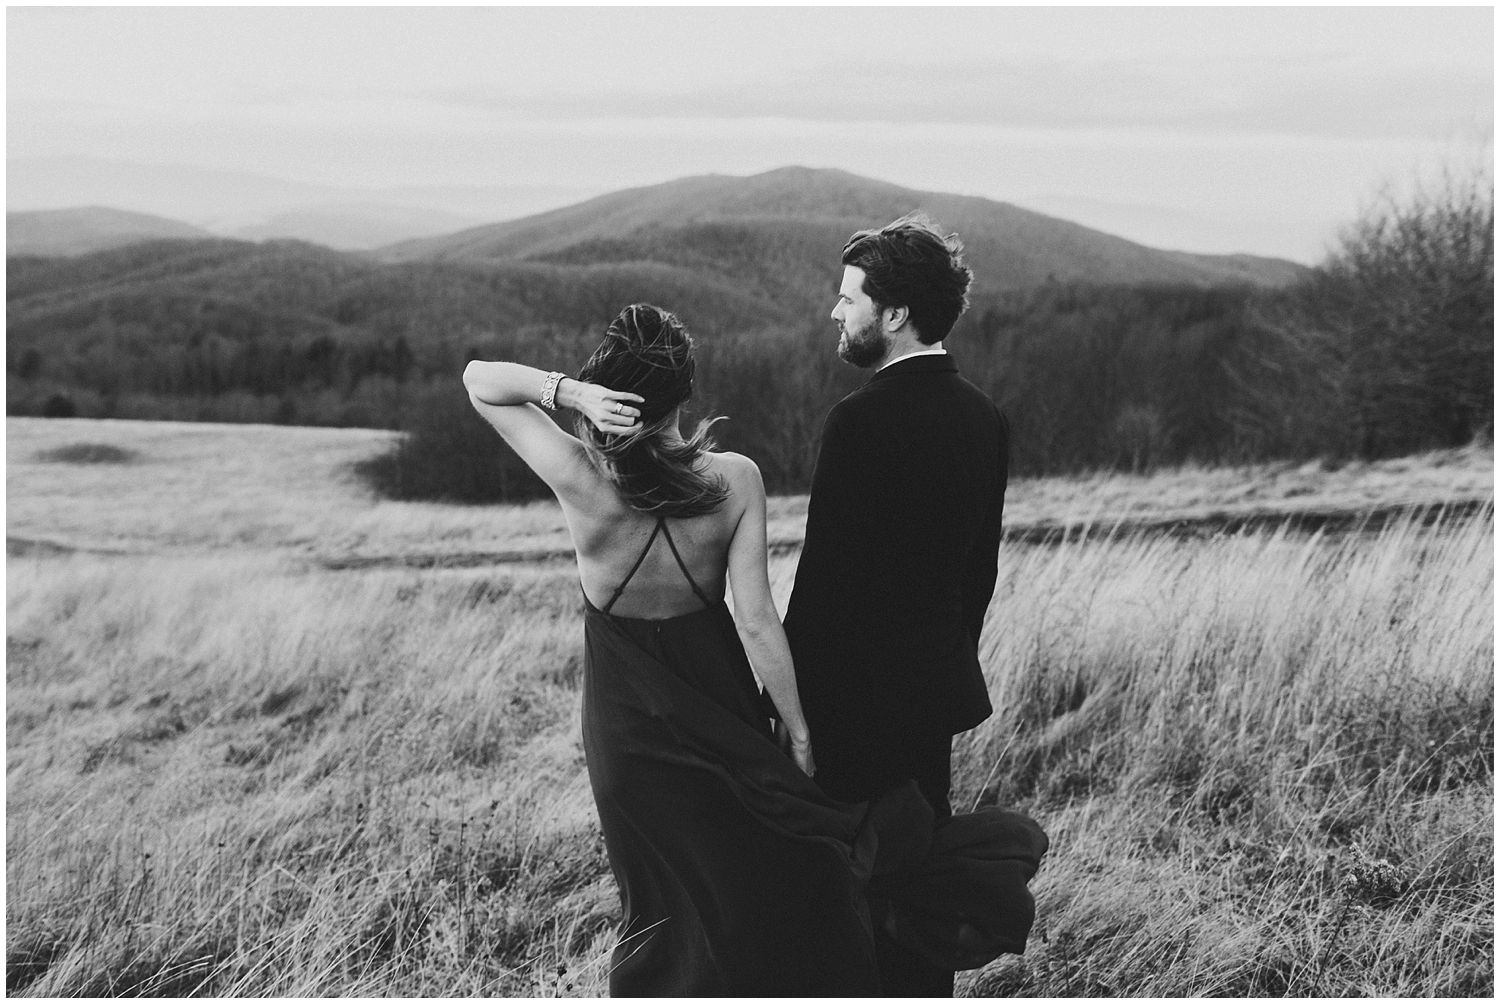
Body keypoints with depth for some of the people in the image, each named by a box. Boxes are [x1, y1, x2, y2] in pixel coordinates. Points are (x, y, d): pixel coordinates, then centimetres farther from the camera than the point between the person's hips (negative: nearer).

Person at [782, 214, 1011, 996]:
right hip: (938, 692, 8)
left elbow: (823, 577, -18)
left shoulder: (862, 421, -19)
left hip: (856, 698, -8)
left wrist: (790, 703, -11)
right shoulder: (983, 417, 5)